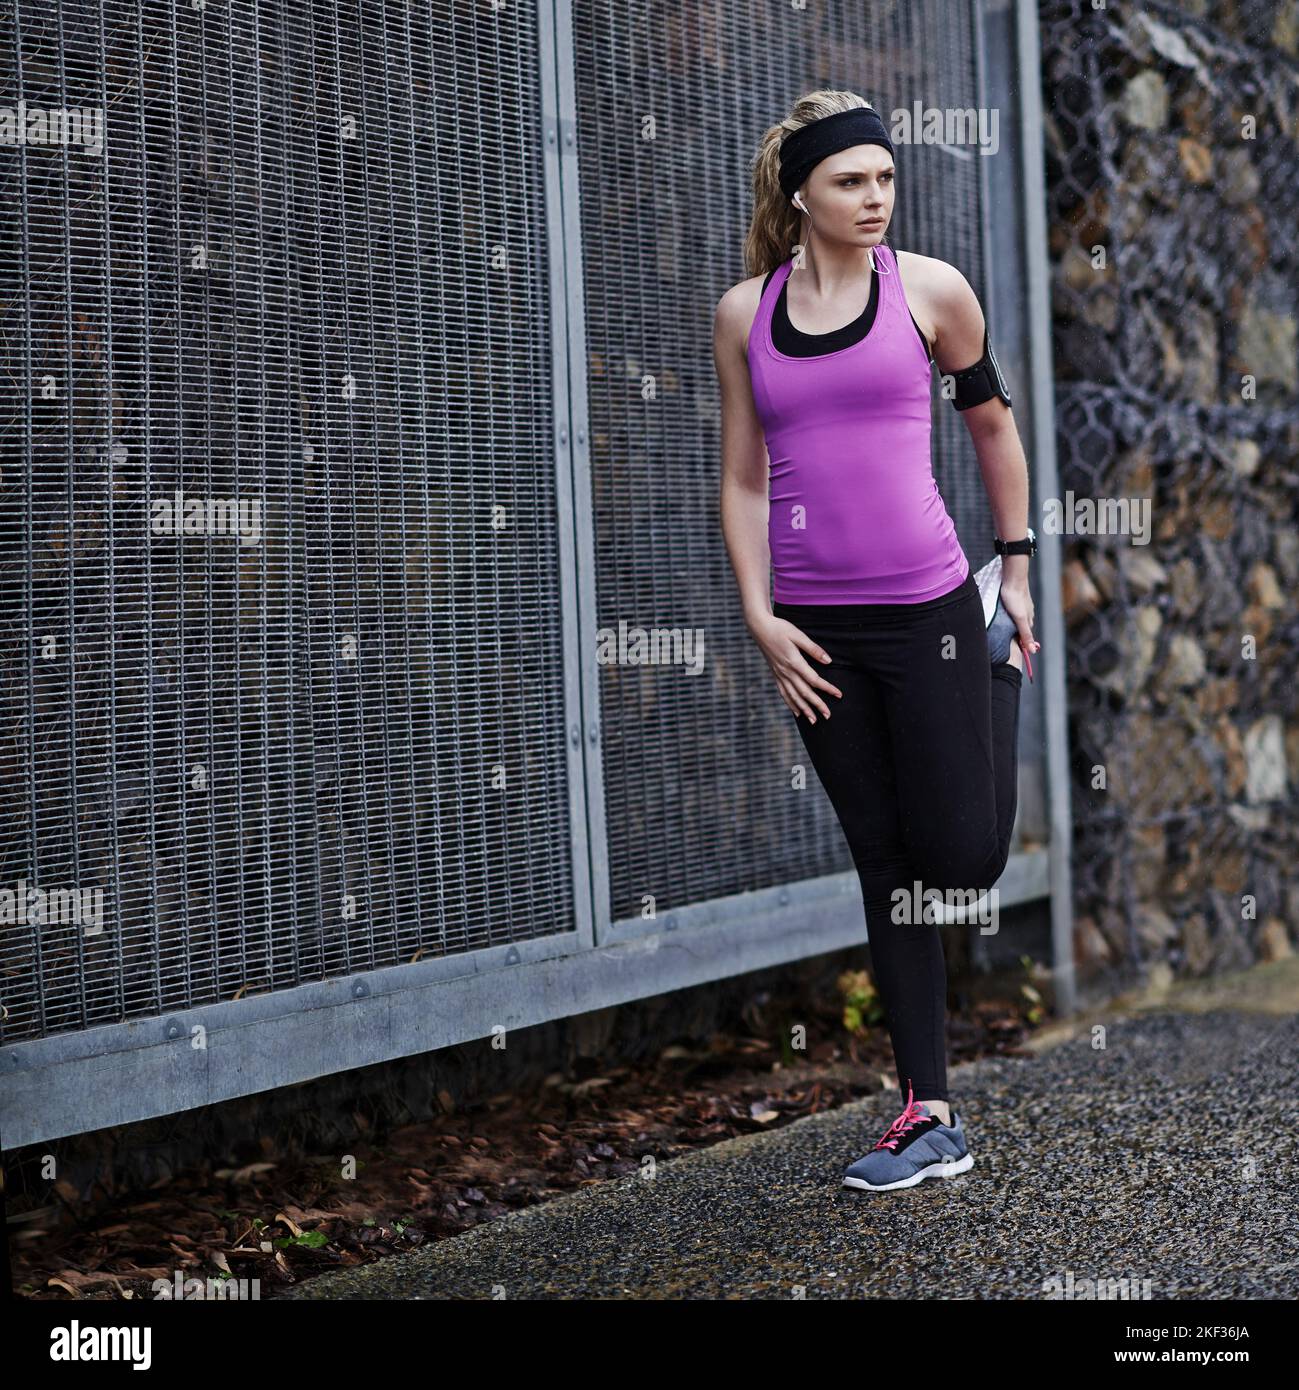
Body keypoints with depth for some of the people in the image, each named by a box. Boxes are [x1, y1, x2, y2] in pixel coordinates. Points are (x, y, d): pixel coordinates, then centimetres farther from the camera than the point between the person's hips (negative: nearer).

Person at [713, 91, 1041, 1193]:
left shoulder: (928, 288, -1)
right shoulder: (744, 314, 4)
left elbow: (992, 423, 11)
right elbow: (744, 480, 7)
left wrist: (1017, 570, 13)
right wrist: (759, 614, -1)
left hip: (928, 606, -2)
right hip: (817, 628, 2)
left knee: (961, 862, -4)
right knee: (887, 870, 7)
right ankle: (933, 1118, 15)